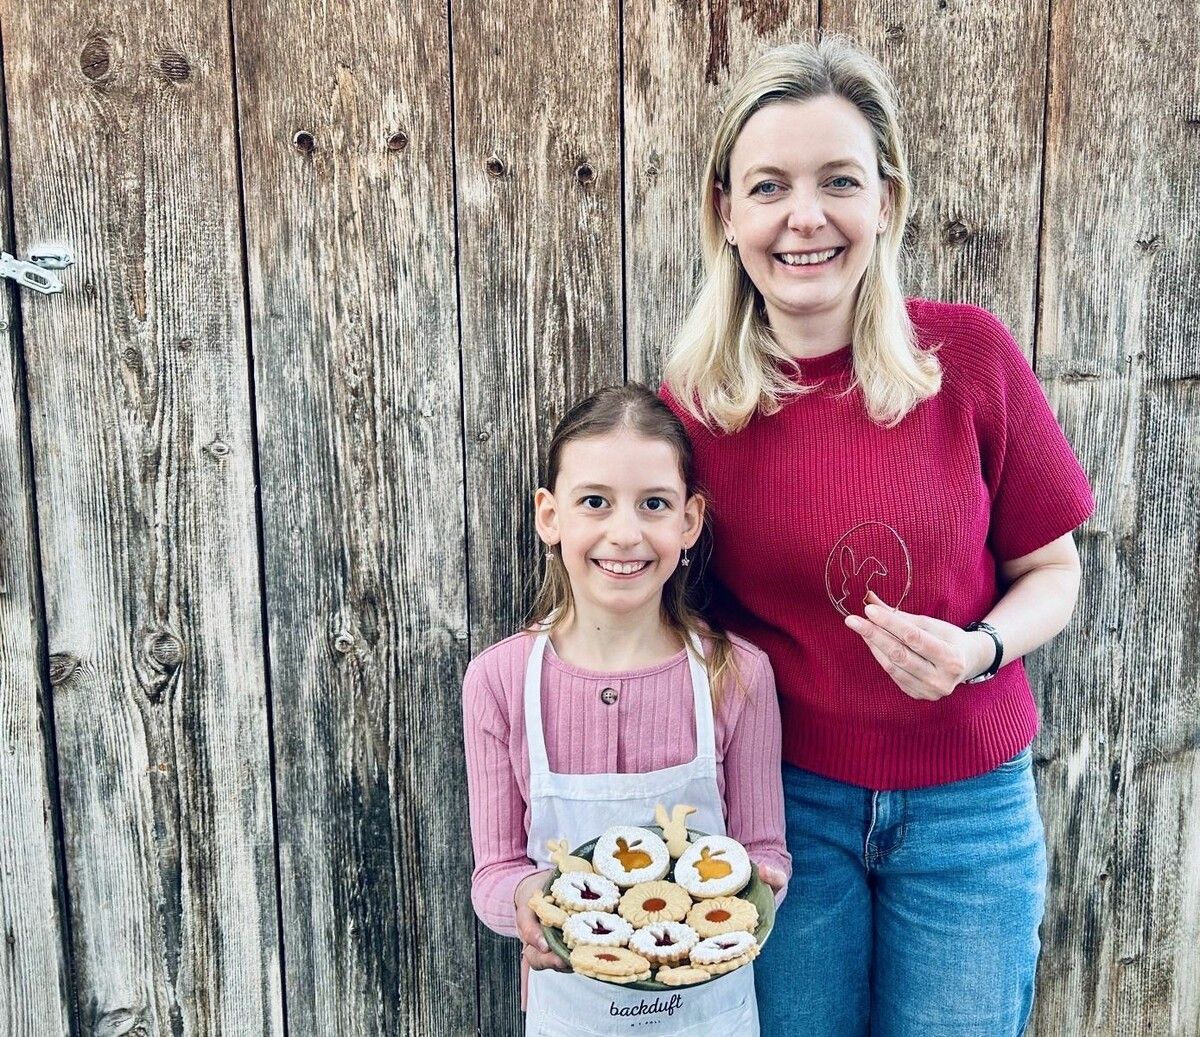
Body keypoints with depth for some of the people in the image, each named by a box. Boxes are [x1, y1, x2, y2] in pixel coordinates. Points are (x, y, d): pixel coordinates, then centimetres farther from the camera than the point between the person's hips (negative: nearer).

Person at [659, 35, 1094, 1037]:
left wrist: (980, 648, -20)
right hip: (784, 797, 0)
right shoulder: (694, 399, -11)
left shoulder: (969, 353, -12)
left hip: (967, 806, 1)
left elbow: (1050, 568, -1)